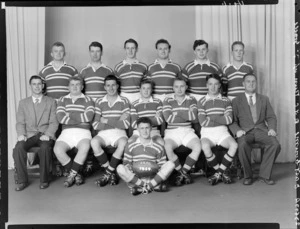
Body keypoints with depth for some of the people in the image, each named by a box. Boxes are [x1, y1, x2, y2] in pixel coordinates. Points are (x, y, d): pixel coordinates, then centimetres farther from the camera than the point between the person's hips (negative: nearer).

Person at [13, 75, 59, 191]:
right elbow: (20, 122, 11)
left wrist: (47, 134, -14)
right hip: (29, 135, 2)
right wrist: (21, 134, -10)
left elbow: (54, 122, 4)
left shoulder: (51, 102, 13)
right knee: (18, 148, -30)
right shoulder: (23, 103, 19)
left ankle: (44, 180, -17)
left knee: (45, 148, -35)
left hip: (45, 135, -2)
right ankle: (22, 180, -16)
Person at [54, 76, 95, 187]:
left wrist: (69, 116, 0)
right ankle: (76, 174, -11)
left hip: (83, 132, -2)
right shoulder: (62, 100, 19)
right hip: (66, 132, 2)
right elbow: (60, 118, 1)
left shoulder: (88, 100, 14)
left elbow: (88, 117, -5)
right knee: (57, 149, -28)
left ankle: (72, 174, -17)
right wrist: (80, 119, -2)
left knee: (85, 147, -35)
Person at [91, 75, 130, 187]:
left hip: (119, 133, -1)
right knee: (94, 142, -31)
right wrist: (117, 121, -7)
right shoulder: (99, 102, 9)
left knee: (123, 143, -35)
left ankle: (108, 173, -16)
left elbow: (125, 125, -4)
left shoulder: (124, 101, 6)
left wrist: (106, 121, -7)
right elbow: (95, 125, -1)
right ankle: (112, 173, -16)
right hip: (103, 133, 1)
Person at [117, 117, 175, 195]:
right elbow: (126, 164, 9)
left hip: (153, 178, 1)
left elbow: (163, 167, 10)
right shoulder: (130, 147, 9)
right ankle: (154, 186, -20)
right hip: (135, 178, 0)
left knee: (170, 164, -21)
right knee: (120, 168, -29)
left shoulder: (159, 148, 9)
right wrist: (130, 168, -13)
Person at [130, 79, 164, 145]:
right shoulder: (134, 104, 7)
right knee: (129, 142, -31)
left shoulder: (157, 102, 10)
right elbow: (134, 125, -2)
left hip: (153, 131, 0)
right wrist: (154, 119, -4)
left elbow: (160, 121, -1)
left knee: (161, 143, -32)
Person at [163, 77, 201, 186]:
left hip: (187, 131, 1)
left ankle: (182, 172, -13)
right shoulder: (167, 101, 7)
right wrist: (188, 115, -5)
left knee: (197, 146, -28)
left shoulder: (191, 100, 11)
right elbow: (168, 118, -9)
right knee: (167, 148, -32)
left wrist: (177, 113, -8)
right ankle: (183, 173, -13)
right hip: (172, 132, -1)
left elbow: (194, 117, -7)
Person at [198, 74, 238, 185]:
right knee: (205, 146, -35)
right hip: (207, 131, -1)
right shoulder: (202, 101, 8)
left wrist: (211, 118, -5)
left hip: (222, 131, 2)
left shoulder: (226, 101, 12)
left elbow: (229, 120, -2)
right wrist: (221, 120, -2)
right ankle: (222, 173, -15)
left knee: (234, 145, -29)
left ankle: (218, 172, -14)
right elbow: (203, 122, -4)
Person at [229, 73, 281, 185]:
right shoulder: (236, 101, 11)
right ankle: (248, 176, -15)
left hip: (261, 129, 2)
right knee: (243, 145, -36)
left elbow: (271, 117, 14)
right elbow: (232, 121, 4)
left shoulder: (264, 99, 19)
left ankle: (264, 175, -12)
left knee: (275, 144, -29)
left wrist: (272, 128, -7)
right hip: (245, 131, -2)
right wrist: (237, 130, -17)